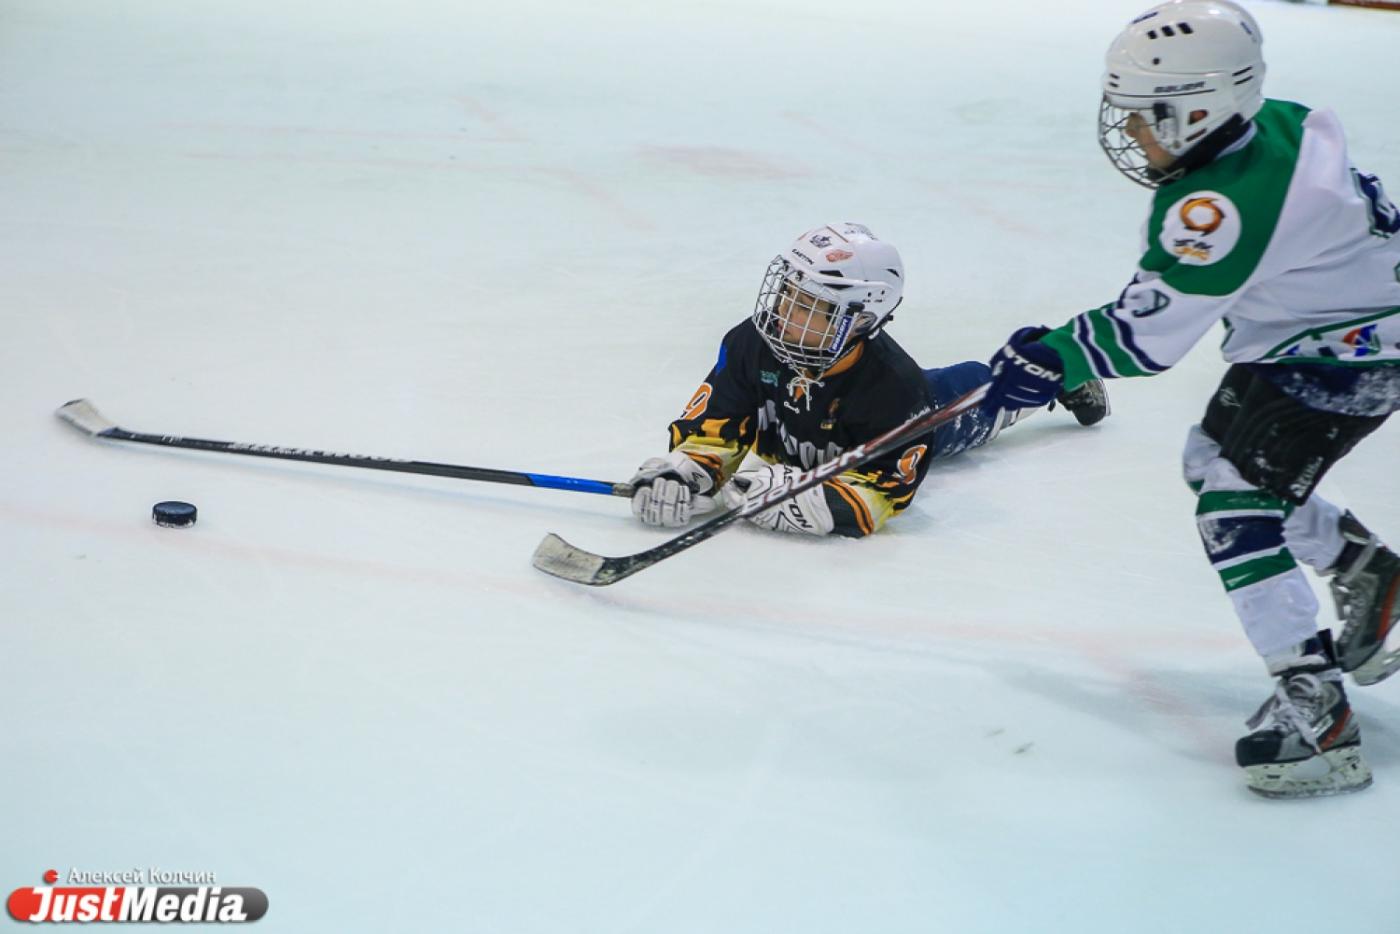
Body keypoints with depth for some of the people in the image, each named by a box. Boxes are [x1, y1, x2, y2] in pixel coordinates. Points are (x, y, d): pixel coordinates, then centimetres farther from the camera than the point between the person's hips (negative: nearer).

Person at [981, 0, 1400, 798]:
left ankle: (1315, 707, -14)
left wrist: (1053, 359, -13)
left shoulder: (1227, 201, -32)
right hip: (1304, 332, 11)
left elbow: (1145, 334, -26)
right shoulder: (1272, 127, -4)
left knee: (1238, 505, -17)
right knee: (1213, 462, 21)